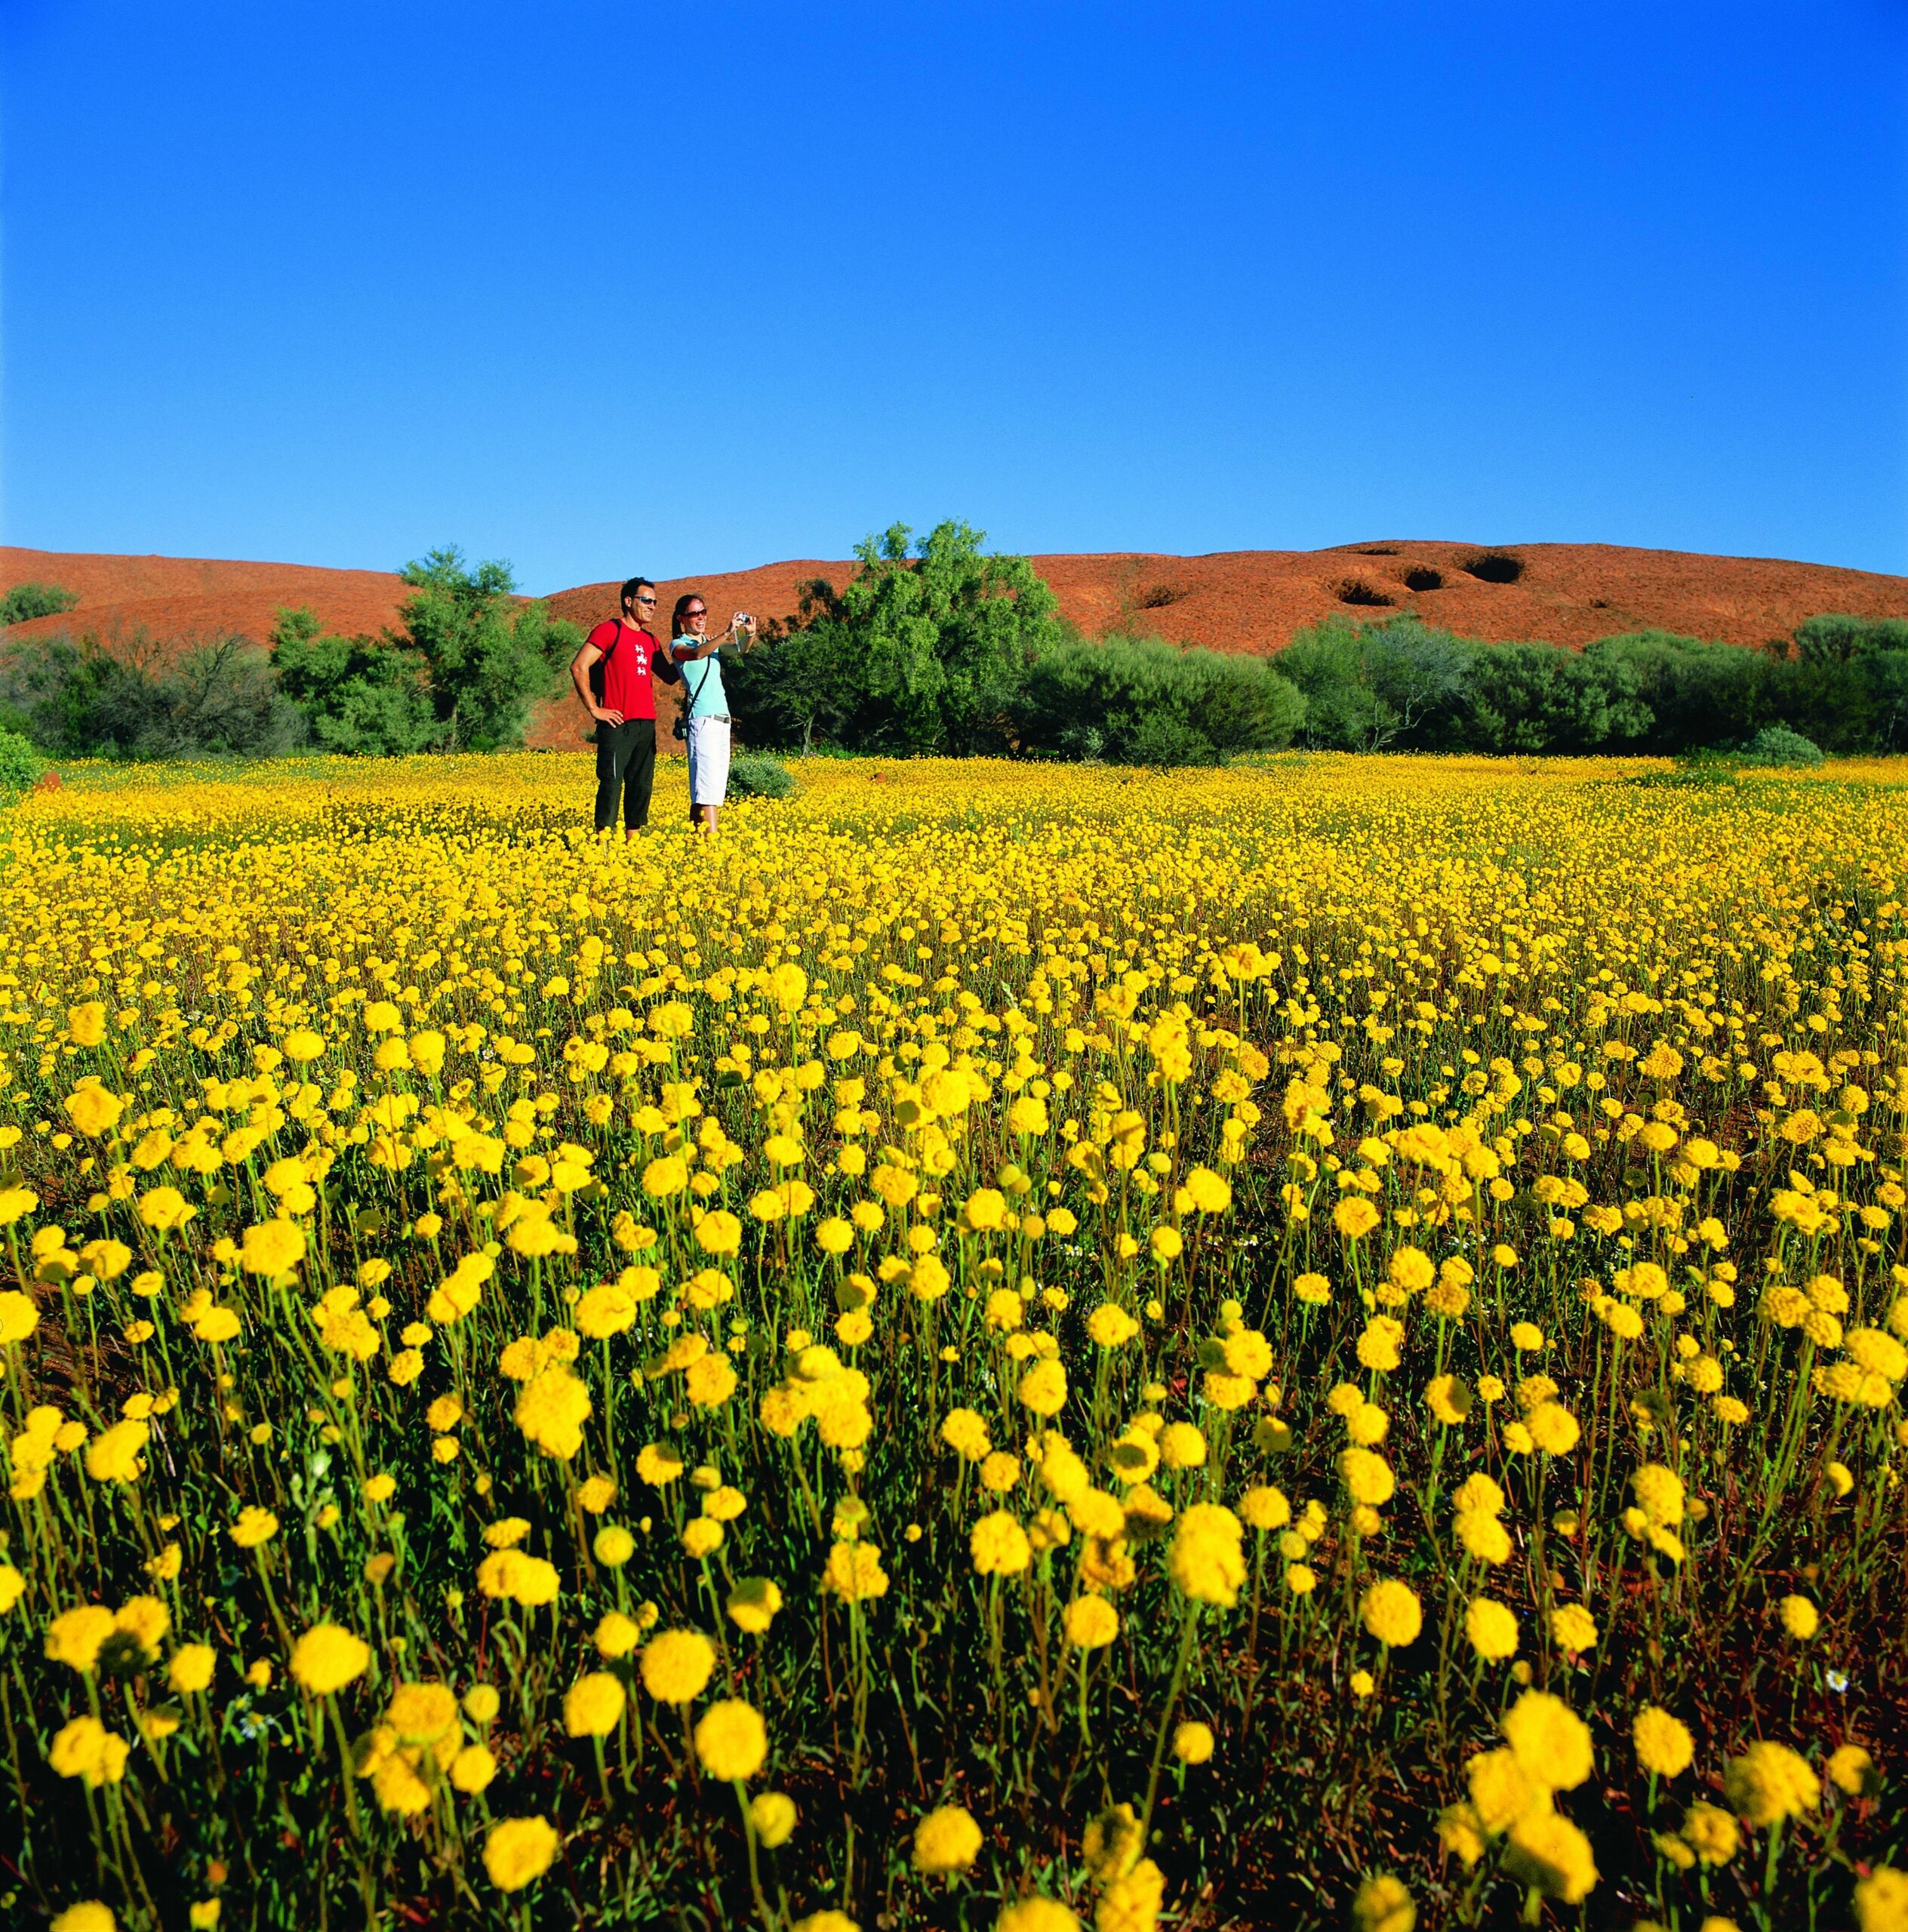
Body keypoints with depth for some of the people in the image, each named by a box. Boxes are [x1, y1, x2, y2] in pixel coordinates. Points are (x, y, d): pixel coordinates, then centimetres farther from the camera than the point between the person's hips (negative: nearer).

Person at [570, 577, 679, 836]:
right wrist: (594, 709, -13)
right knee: (611, 783, -8)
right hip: (617, 723, -7)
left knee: (641, 785, 9)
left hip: (646, 725, 8)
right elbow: (578, 667, -12)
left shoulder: (650, 640, 18)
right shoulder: (610, 630, -5)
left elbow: (670, 677, 23)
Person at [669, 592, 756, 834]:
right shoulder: (678, 644, 1)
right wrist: (728, 633, -30)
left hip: (722, 718, 7)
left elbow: (743, 649, 6)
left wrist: (750, 634, -16)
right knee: (707, 787, -16)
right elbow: (697, 654, -22)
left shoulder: (712, 641, 19)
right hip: (701, 718, -7)